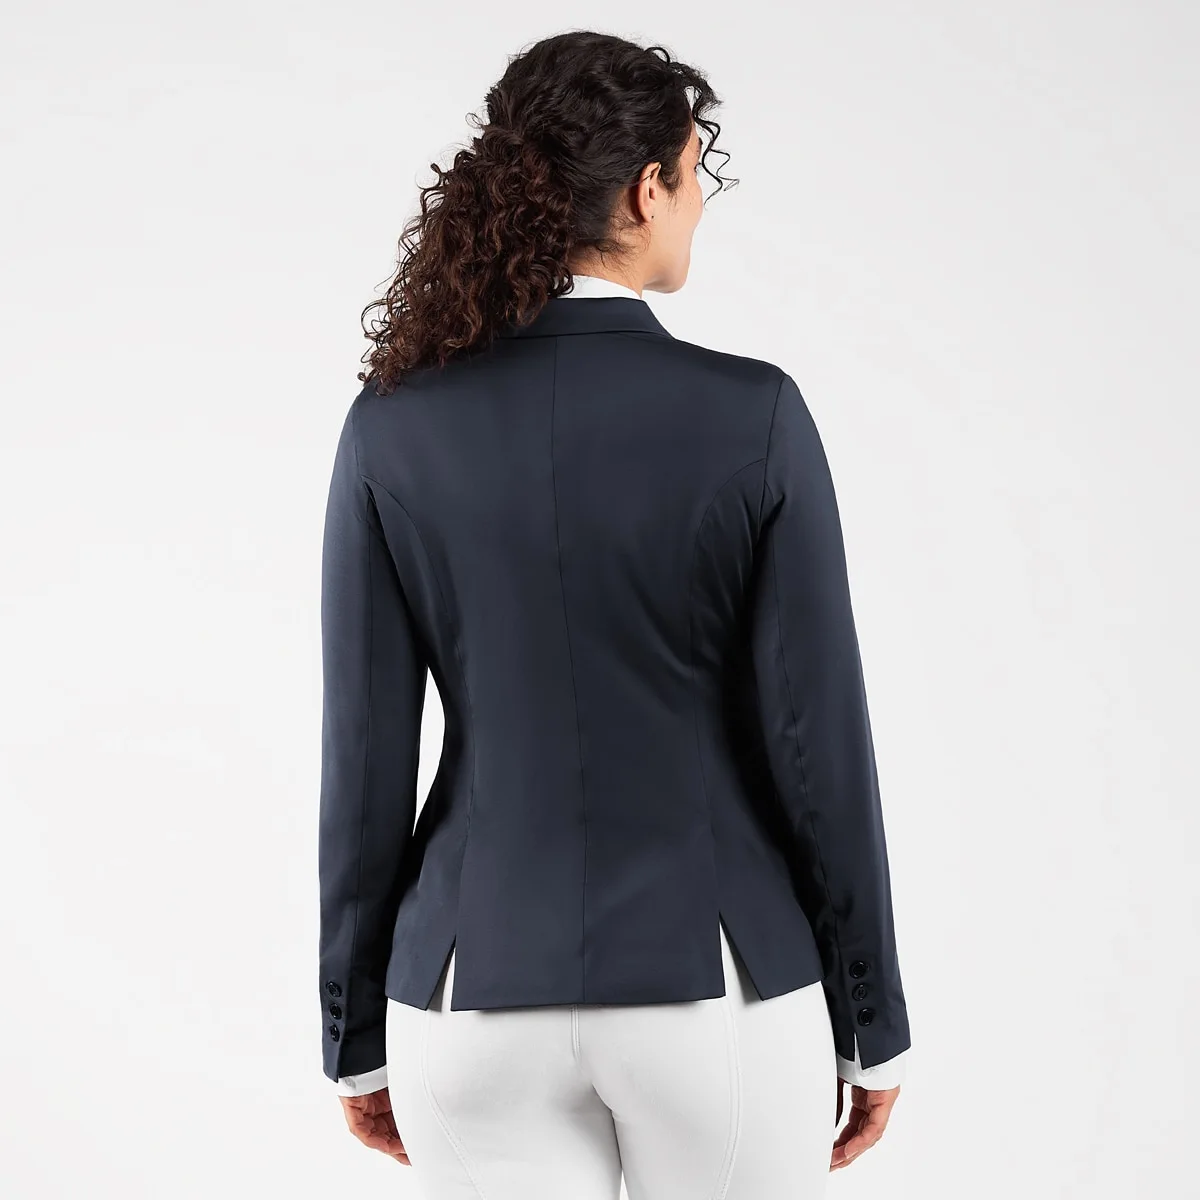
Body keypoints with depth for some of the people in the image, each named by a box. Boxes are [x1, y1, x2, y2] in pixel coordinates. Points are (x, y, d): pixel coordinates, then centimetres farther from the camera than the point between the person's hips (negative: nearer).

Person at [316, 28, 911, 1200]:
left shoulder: (395, 428, -5)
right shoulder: (751, 415, -11)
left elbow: (365, 754, -3)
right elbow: (819, 737, -9)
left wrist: (357, 1036, 8)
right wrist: (874, 1026, 2)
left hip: (484, 991, 2)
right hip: (718, 985, -1)